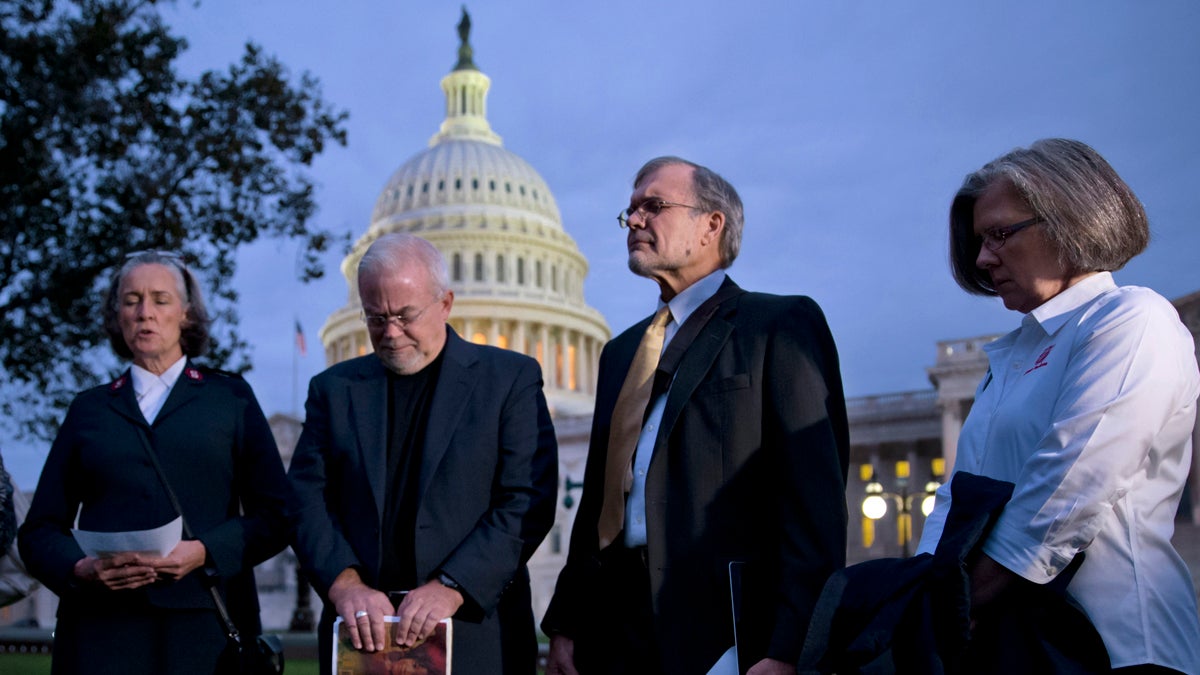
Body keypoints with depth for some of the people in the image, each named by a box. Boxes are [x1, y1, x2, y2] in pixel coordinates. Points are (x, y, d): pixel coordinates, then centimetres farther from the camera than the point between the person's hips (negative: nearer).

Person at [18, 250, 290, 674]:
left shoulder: (230, 397, 12)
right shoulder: (89, 408, 16)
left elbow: (275, 515, 4)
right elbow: (41, 529, 12)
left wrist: (205, 553, -13)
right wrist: (80, 568, -9)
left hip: (205, 626, -1)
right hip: (101, 630, 1)